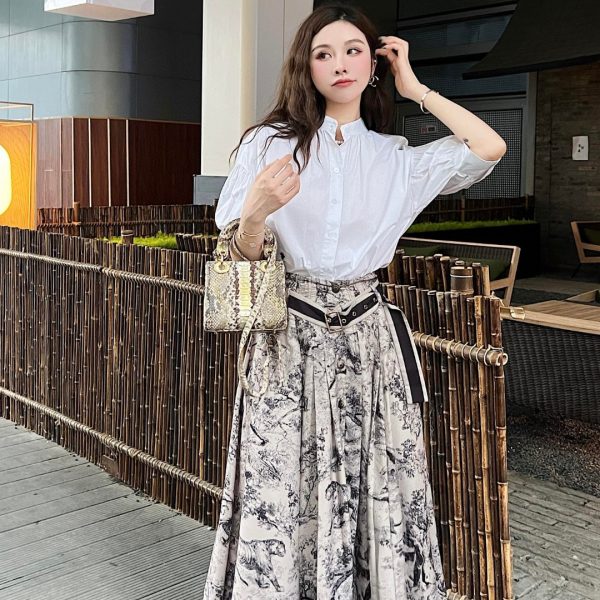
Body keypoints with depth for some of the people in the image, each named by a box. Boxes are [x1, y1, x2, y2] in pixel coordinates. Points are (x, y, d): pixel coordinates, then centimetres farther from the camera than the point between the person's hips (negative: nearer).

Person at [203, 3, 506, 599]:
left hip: (366, 339, 2)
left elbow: (489, 148, 0)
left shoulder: (396, 159, 9)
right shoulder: (269, 143, 2)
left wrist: (414, 87, 6)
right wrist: (256, 213, -21)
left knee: (373, 493, 4)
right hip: (287, 342, -2)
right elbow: (242, 259, 2)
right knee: (281, 494, 1)